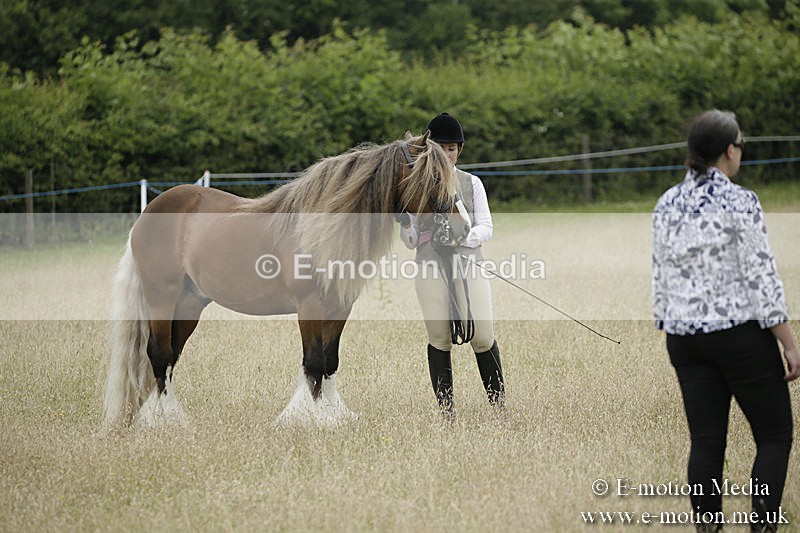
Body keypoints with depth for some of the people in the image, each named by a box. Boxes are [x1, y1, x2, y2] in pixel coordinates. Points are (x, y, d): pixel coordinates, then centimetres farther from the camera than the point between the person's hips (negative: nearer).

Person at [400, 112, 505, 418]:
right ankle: (445, 407, 5)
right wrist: (405, 225, -14)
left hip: (469, 265, 0)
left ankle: (498, 399, 9)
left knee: (482, 336, -5)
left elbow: (486, 228, 6)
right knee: (439, 339, -1)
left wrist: (464, 236, -14)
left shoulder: (471, 183, 11)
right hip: (432, 268, 0)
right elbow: (411, 242, 8)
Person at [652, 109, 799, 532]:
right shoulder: (740, 202, -13)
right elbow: (761, 279, -14)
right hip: (741, 334, -5)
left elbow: (660, 279, 10)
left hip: (685, 336, 6)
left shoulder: (666, 205, 6)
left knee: (705, 442, 8)